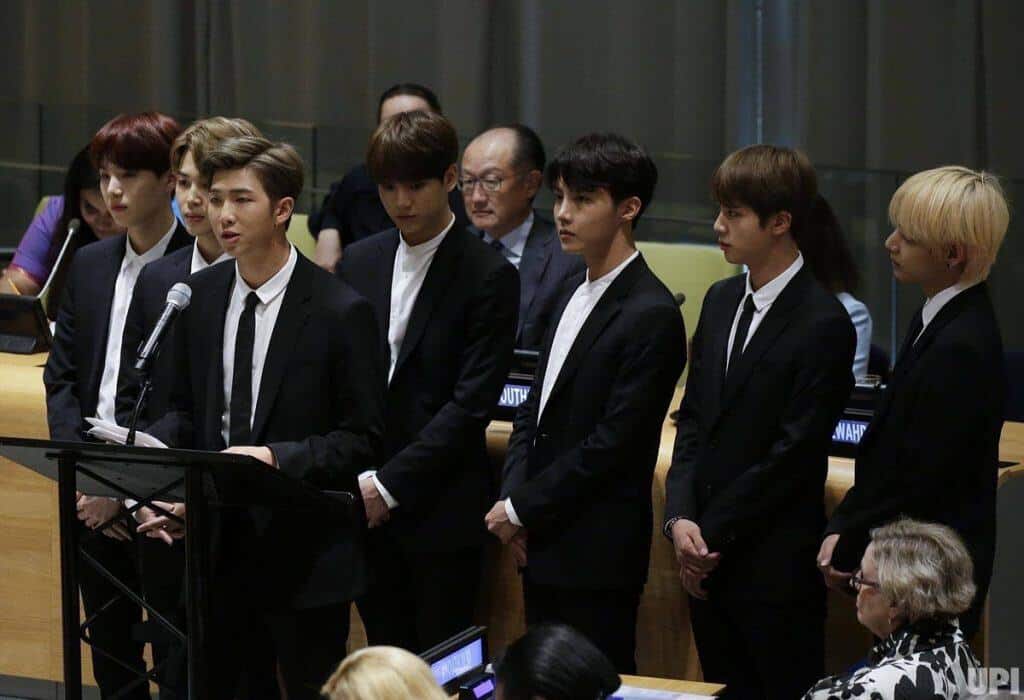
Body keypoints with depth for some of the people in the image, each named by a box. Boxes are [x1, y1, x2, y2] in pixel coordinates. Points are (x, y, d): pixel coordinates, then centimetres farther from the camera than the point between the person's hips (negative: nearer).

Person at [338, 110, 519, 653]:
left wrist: (389, 485, -15)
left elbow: (471, 403, -12)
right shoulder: (359, 263, 10)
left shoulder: (488, 276, -7)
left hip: (442, 511, -5)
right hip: (368, 505, 5)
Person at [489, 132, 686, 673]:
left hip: (597, 559, -8)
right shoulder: (575, 296, 14)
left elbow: (613, 443, -18)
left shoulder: (651, 315, -15)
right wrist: (511, 497, 0)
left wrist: (521, 509, -12)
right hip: (542, 547, 8)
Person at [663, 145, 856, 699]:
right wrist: (681, 518, -4)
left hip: (776, 570, -7)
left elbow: (793, 454, -15)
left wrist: (712, 535, -11)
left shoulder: (823, 325, -13)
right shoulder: (721, 300, 10)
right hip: (708, 560, 7)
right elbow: (693, 418, 11)